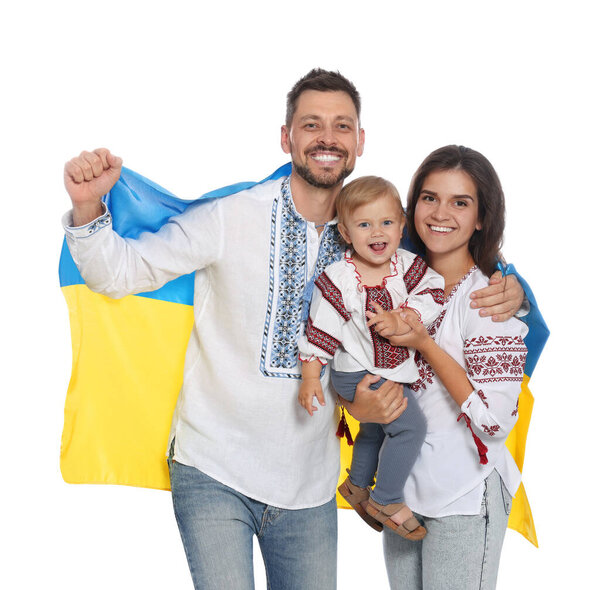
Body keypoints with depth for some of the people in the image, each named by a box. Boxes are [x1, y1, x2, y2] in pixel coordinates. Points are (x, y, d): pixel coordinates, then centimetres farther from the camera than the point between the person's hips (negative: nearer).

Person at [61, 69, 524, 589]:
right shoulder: (230, 219, -9)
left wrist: (507, 292, -7)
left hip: (310, 485, 4)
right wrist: (88, 208, -27)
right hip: (214, 472, -4)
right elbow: (120, 272, -7)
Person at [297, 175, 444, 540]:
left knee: (376, 429, 26)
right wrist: (310, 378, -17)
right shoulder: (338, 279, -20)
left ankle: (357, 486, 51)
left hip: (394, 372, 7)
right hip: (358, 374, -7)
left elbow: (434, 294, -14)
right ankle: (387, 501, 0)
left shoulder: (407, 265, -8)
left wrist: (402, 320, -28)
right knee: (411, 425, -15)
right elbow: (321, 328, -16)